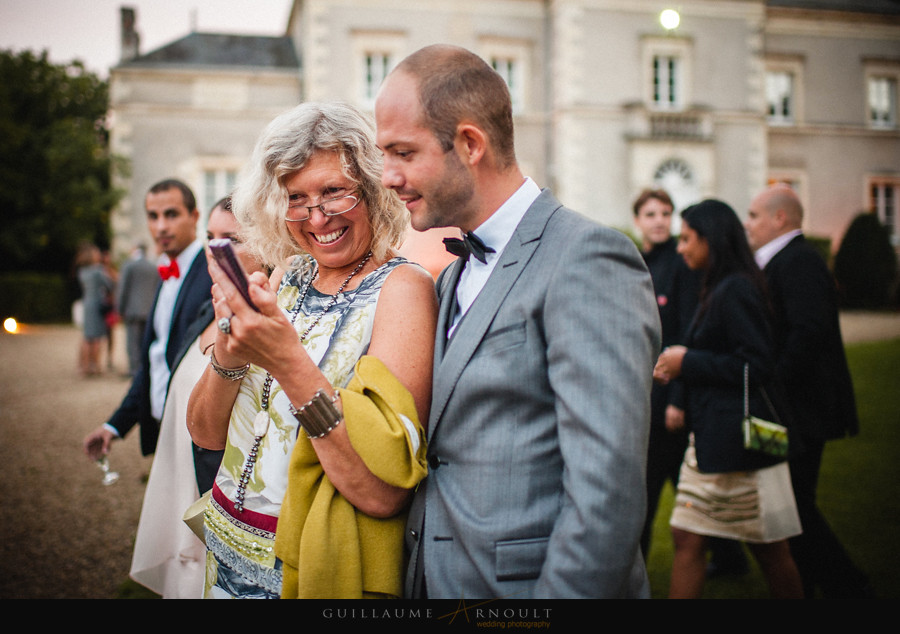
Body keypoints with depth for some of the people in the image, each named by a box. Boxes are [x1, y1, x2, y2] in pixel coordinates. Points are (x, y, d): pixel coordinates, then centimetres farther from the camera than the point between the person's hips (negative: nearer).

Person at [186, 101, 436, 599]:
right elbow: (206, 434, 1)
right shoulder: (286, 278, 1)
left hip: (317, 569, -5)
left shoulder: (402, 288, -17)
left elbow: (385, 491, -26)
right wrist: (227, 355, -18)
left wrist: (289, 362, -34)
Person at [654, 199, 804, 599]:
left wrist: (688, 362, -15)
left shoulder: (737, 289, -16)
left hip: (740, 441, -10)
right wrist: (677, 365, 7)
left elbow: (757, 365, -22)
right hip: (711, 439, 10)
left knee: (768, 550, 6)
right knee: (687, 539, 11)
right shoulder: (716, 289, 15)